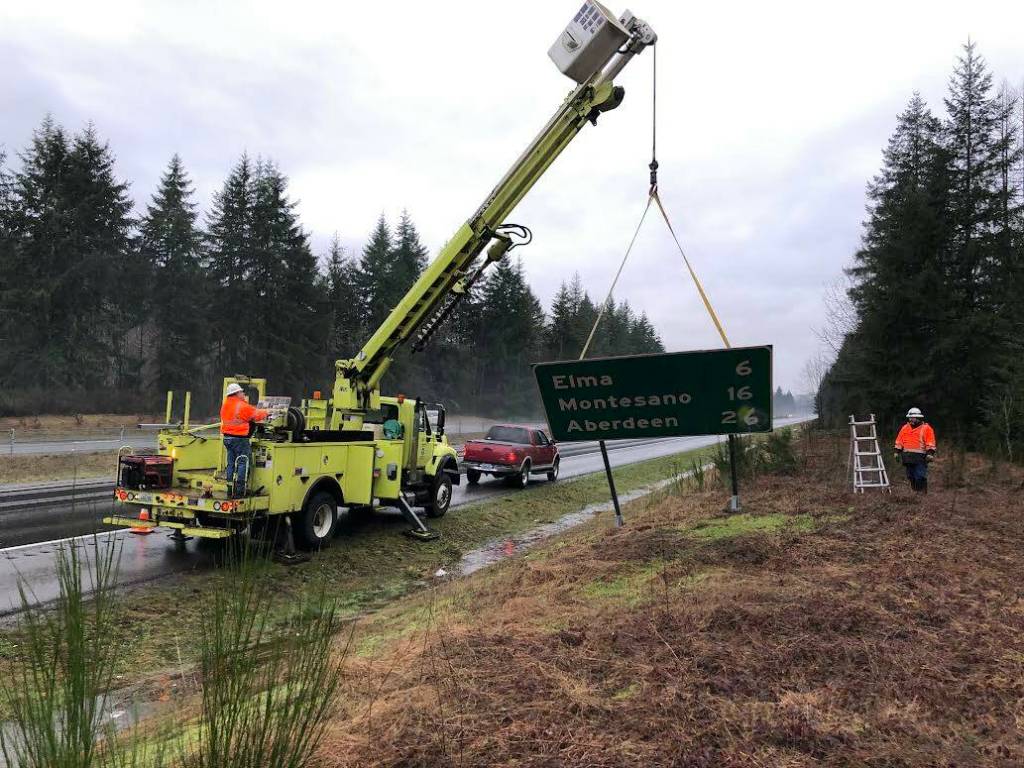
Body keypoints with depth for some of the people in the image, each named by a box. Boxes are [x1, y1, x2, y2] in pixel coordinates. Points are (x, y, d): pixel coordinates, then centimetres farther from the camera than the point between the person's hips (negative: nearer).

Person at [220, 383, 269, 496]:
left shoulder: (225, 405, 8)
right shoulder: (242, 406, -14)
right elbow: (257, 414, -7)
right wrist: (267, 413, 11)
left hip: (227, 437, 8)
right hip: (240, 439, -8)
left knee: (231, 463, 15)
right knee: (243, 464, 0)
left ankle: (230, 487, 19)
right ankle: (240, 488, -1)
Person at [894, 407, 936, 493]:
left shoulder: (926, 428, 0)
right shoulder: (905, 428, 15)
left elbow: (930, 443, -5)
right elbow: (899, 441, 19)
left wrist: (930, 453, -13)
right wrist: (897, 452, 15)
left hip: (920, 457, -5)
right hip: (908, 456, 6)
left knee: (920, 476, -10)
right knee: (911, 476, 9)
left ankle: (922, 492, -5)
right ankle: (914, 491, 18)